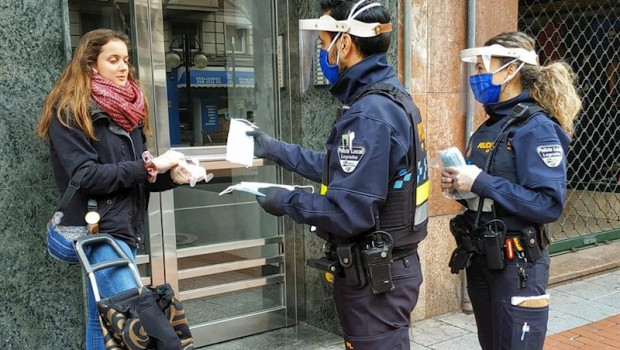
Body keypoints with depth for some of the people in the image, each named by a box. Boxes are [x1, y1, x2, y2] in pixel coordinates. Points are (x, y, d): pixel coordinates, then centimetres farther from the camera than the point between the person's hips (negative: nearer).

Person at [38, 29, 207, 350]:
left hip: (128, 227, 8)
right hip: (100, 229, -7)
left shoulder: (129, 109, 16)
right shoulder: (69, 111, -7)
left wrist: (173, 175, -5)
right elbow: (86, 176, -17)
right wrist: (148, 166, -18)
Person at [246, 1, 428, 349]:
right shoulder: (387, 98, 8)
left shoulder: (369, 114, -25)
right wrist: (275, 149, 17)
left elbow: (349, 213, -28)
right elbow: (343, 169, 15)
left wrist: (286, 201, -13)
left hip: (374, 277, -10)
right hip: (386, 266, 10)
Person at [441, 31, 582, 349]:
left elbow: (550, 205, -24)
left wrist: (481, 182, -24)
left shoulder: (536, 128, -16)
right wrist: (459, 184, -2)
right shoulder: (489, 126, 9)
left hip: (517, 264, -8)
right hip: (480, 259, 8)